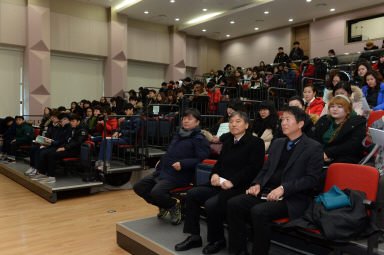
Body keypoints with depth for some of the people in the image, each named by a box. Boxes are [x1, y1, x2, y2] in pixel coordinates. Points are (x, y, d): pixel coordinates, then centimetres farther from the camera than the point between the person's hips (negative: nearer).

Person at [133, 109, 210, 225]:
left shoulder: (199, 139, -7)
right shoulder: (179, 134, 19)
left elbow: (202, 158, -18)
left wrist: (182, 164, -23)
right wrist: (162, 160, 19)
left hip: (176, 176, -9)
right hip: (162, 171, 9)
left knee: (156, 192, -30)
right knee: (138, 187, 4)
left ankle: (174, 206, 2)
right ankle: (163, 206, 19)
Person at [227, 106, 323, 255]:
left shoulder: (314, 148, -1)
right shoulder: (277, 143, 20)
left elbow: (312, 179, -9)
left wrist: (283, 188, -18)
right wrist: (257, 184, 1)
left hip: (293, 198, -6)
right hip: (267, 192, 6)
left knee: (259, 211, -32)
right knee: (234, 204, -15)